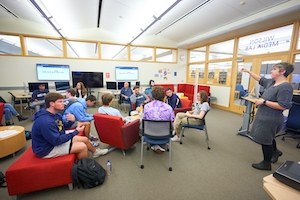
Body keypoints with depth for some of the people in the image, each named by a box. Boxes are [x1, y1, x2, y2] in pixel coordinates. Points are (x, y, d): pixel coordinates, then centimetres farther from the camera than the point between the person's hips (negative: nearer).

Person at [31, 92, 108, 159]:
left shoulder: (56, 114, -1)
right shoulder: (45, 122, -32)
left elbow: (63, 127, 10)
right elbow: (57, 141, -28)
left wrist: (71, 121, -12)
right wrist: (76, 131, -22)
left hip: (55, 139, 9)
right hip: (47, 149, -9)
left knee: (85, 139, 11)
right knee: (83, 146, -16)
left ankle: (95, 152, 37)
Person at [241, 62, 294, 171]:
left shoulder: (285, 87, -20)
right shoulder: (271, 82, 6)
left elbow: (283, 106, -26)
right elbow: (260, 79, 23)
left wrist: (264, 101, -22)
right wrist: (248, 71, 24)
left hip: (270, 119, -9)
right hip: (264, 116, 9)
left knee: (265, 140, 4)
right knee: (268, 137, 27)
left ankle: (266, 164, 23)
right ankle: (275, 151, 52)